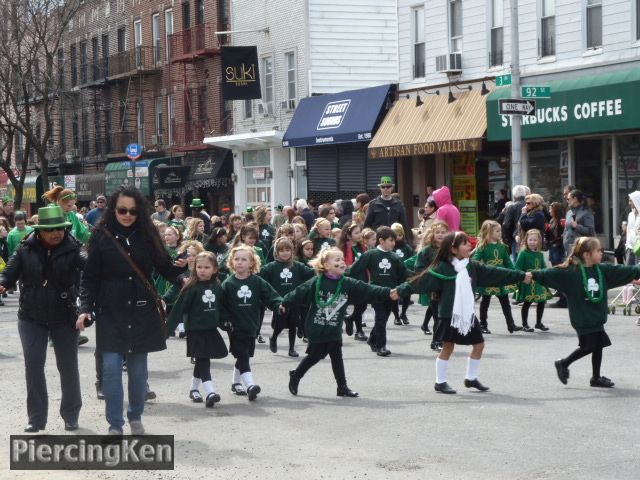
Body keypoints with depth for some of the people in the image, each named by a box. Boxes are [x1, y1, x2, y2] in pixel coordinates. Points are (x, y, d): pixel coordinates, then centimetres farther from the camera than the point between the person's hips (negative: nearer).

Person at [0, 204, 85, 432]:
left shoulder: (72, 249, -9)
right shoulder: (26, 249, -4)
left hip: (64, 317, -1)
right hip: (32, 318, 1)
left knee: (68, 365, 7)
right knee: (33, 364, -2)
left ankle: (71, 415, 24)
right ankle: (36, 417, 9)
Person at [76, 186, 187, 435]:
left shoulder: (147, 235, 2)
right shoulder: (102, 236, -3)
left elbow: (165, 269, 5)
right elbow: (90, 277, -2)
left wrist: (179, 266, -17)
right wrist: (86, 308, -13)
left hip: (141, 312, 2)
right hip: (111, 313, -2)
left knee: (138, 368, 9)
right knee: (111, 367, -7)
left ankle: (135, 417, 26)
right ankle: (115, 425, 0)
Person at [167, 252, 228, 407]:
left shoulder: (217, 287, 2)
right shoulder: (191, 288, -11)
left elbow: (220, 307, 16)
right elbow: (179, 308, -11)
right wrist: (168, 328, -12)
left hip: (211, 329, 5)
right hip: (195, 330, -5)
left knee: (201, 361, 16)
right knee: (203, 360, -9)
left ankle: (194, 389, 31)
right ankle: (210, 392, -16)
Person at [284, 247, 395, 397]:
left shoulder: (348, 284, -5)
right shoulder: (315, 283, -15)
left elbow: (369, 291, -10)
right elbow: (298, 294, -9)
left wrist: (389, 293, -19)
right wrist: (283, 304, -5)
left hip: (334, 329, 4)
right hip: (316, 329, -4)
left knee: (337, 357, 6)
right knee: (315, 356, 5)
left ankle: (342, 387, 12)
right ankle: (295, 376, 28)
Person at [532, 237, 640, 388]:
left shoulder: (603, 270, 4)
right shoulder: (570, 272, -15)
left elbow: (623, 271, 11)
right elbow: (549, 274, -18)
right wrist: (532, 275, -28)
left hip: (596, 317, 7)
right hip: (582, 318, -7)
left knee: (598, 345, 10)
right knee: (589, 346, -6)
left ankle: (596, 377, 23)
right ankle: (563, 363, 14)